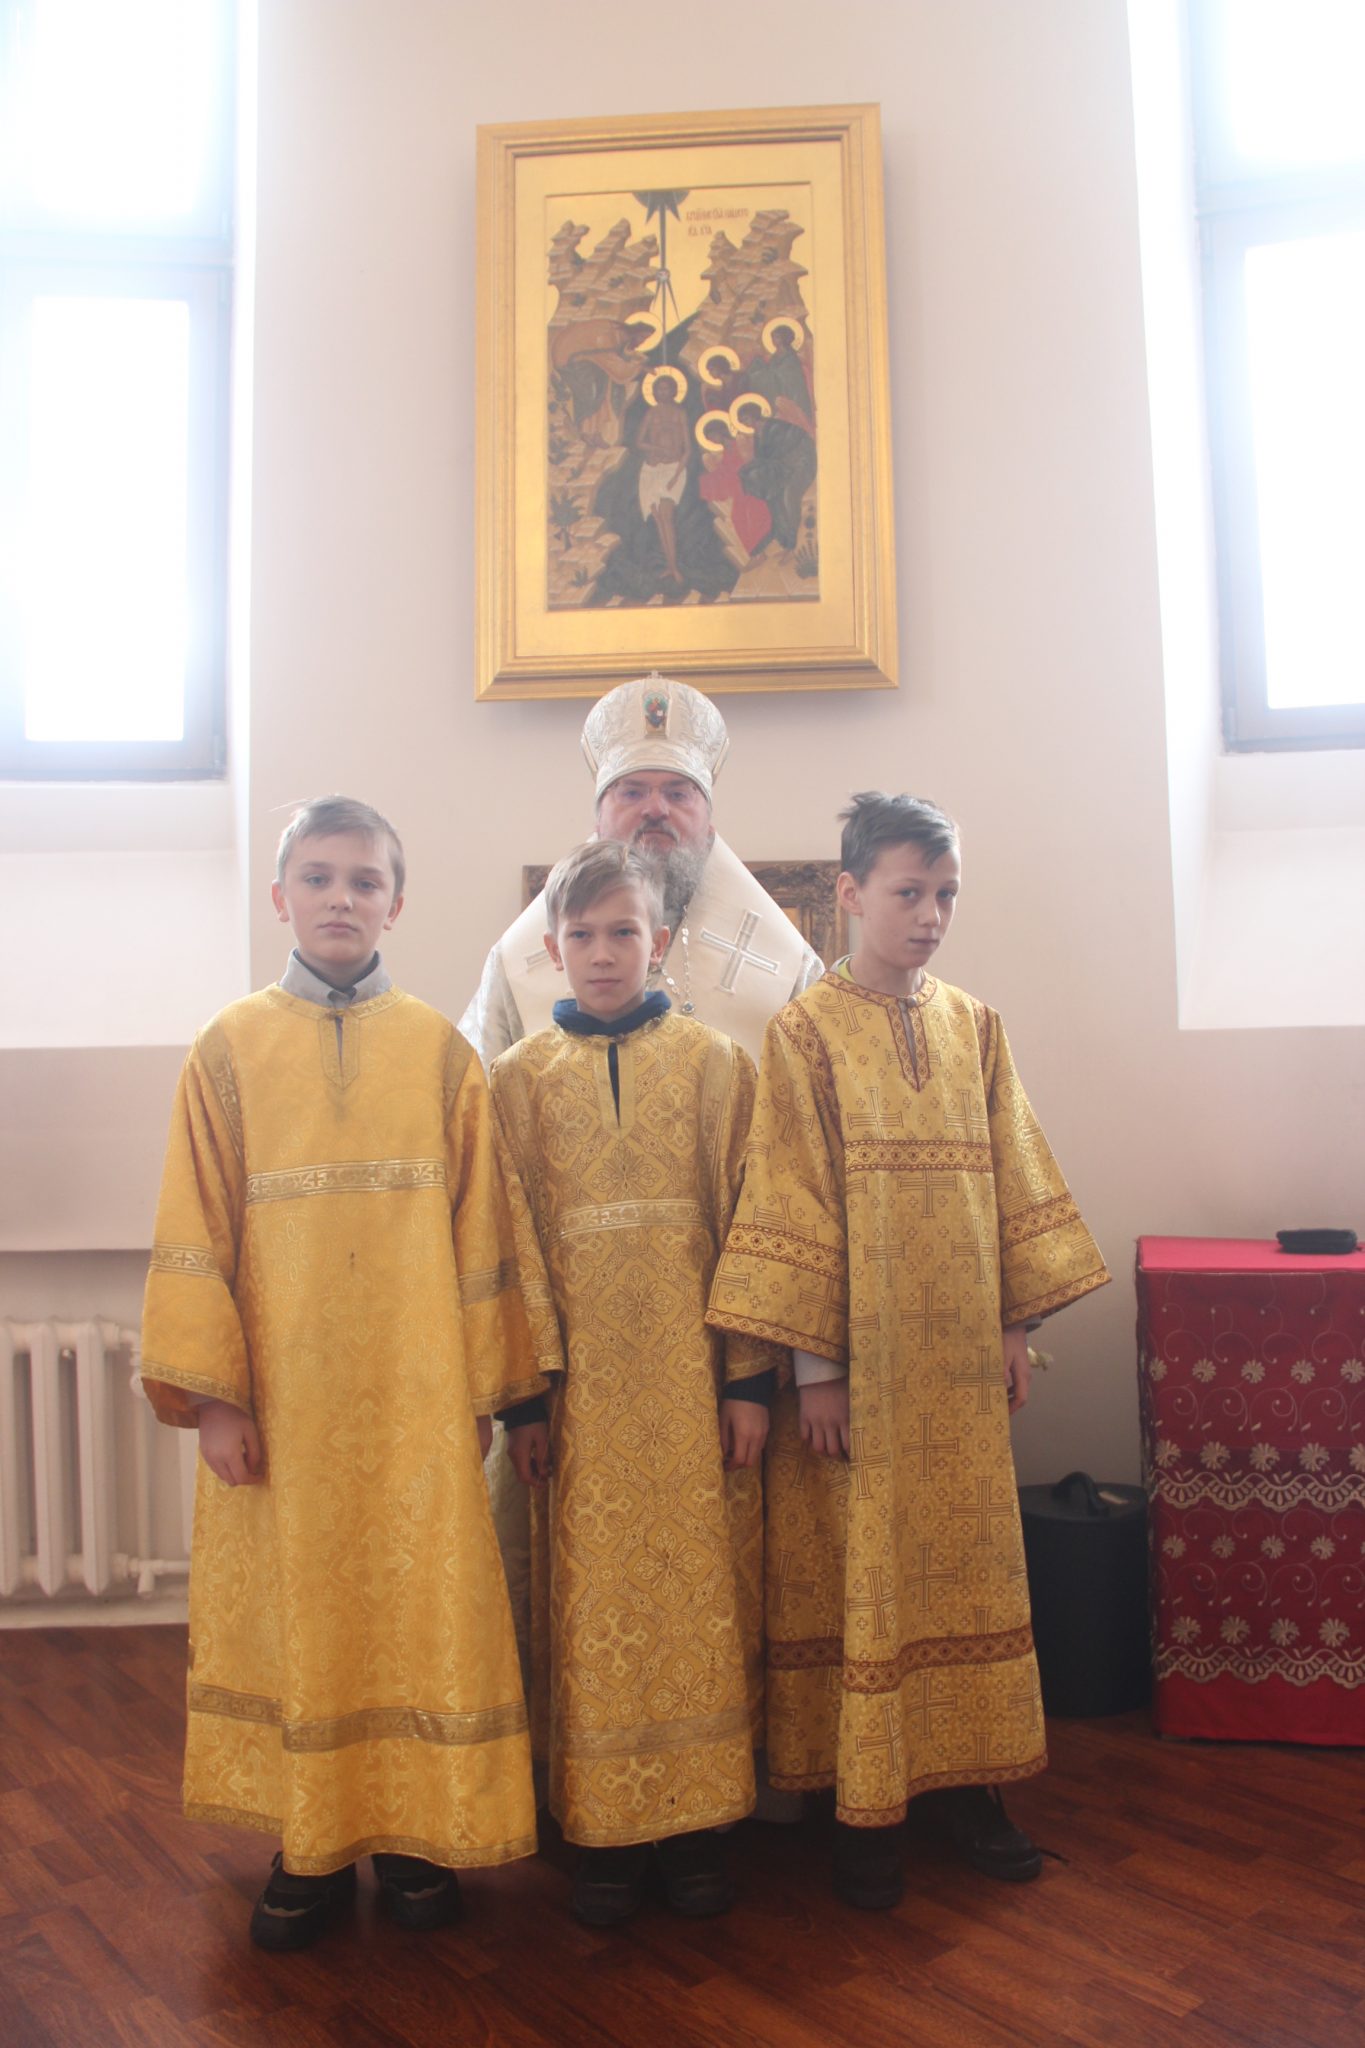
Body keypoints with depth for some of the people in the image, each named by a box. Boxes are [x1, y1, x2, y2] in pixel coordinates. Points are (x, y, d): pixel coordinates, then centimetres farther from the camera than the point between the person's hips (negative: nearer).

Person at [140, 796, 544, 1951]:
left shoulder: (440, 1051, 1)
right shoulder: (230, 1048, 2)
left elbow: (480, 1228, 2)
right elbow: (196, 1232, 0)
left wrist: (484, 1386, 2)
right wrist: (210, 1392, -5)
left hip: (414, 1395, 0)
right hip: (278, 1394, 1)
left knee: (421, 1602, 7)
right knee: (288, 1607, 10)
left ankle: (419, 1832, 26)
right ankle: (310, 1844, 27)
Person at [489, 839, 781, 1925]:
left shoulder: (716, 1062, 2)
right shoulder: (522, 1077, 4)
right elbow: (512, 1242, 2)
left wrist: (749, 1377, -4)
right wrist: (525, 1391, -2)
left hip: (695, 1374, 0)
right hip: (583, 1378, 0)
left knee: (702, 1584, 7)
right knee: (593, 1599, 7)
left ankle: (697, 1818, 24)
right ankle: (604, 1828, 23)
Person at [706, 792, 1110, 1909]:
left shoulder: (975, 1026, 7)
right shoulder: (806, 1032, -7)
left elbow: (1012, 1178, 11)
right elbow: (792, 1204, -9)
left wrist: (1019, 1323, 8)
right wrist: (812, 1365, -11)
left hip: (960, 1358, 4)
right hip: (859, 1361, -4)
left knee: (967, 1561, 13)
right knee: (860, 1574, 5)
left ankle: (961, 1775, 30)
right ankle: (865, 1801, 21)